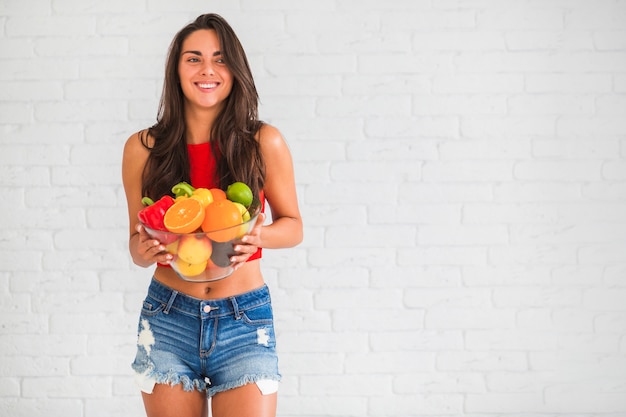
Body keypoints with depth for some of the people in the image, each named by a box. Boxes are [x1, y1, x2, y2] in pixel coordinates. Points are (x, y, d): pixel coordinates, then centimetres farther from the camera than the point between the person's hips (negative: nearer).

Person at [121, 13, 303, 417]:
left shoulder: (264, 142, -3)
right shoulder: (143, 148, 0)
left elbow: (293, 226, 7)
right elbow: (139, 239, 10)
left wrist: (258, 236, -15)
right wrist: (143, 250, -13)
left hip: (245, 322, -1)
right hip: (168, 319, 1)